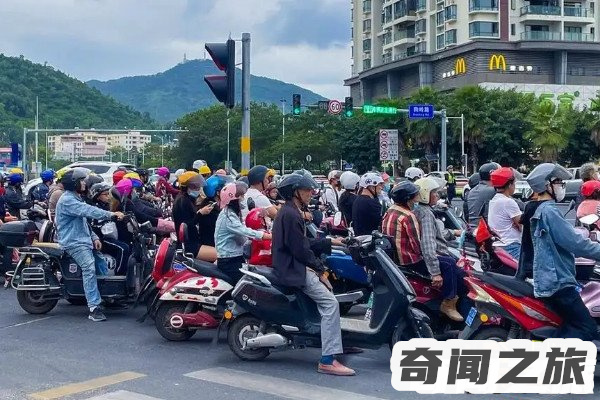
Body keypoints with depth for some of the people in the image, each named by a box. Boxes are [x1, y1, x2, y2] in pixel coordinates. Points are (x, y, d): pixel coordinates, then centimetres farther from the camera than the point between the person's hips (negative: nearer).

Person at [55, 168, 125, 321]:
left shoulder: (76, 198, 21)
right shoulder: (67, 200, -13)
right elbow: (87, 211, -27)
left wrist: (94, 238, 11)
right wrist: (111, 215, -32)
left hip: (84, 240, 11)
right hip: (73, 242, -11)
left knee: (102, 264, 8)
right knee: (89, 267, -27)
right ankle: (94, 308, -34)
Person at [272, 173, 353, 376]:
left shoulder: (290, 212, 18)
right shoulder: (290, 215, -16)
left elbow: (305, 243, 19)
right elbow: (300, 249, -20)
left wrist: (330, 242, 16)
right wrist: (319, 270, -13)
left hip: (293, 266, 11)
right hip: (293, 270, -11)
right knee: (330, 303, -18)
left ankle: (336, 342, 17)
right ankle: (328, 360, -21)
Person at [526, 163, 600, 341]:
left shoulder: (539, 210, 17)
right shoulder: (549, 211, -15)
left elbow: (567, 241, 24)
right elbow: (575, 243, -21)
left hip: (550, 279, 10)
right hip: (557, 282, -10)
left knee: (572, 327, 10)